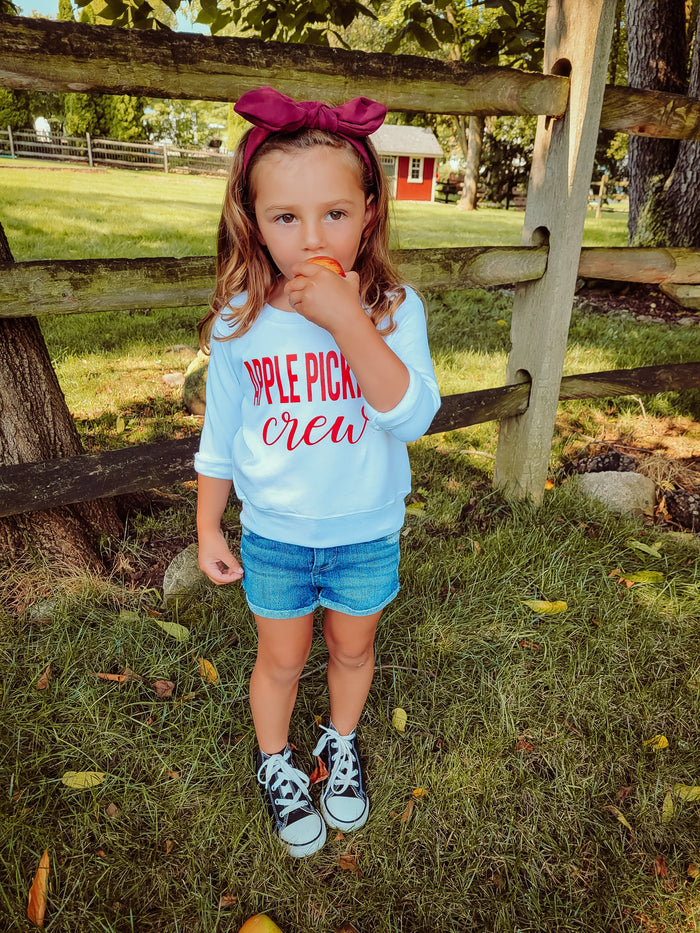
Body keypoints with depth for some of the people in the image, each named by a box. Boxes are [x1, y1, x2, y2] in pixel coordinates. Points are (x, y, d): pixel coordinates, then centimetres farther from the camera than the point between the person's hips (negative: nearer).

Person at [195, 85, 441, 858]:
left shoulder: (394, 308, -16)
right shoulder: (240, 322, -12)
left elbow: (413, 416, -28)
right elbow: (220, 436, -2)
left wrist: (348, 321, -37)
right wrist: (207, 529, 4)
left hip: (367, 533, 0)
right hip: (274, 534, 0)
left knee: (351, 648, 22)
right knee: (282, 658, 19)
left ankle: (342, 745, 53)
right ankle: (275, 763, 48)